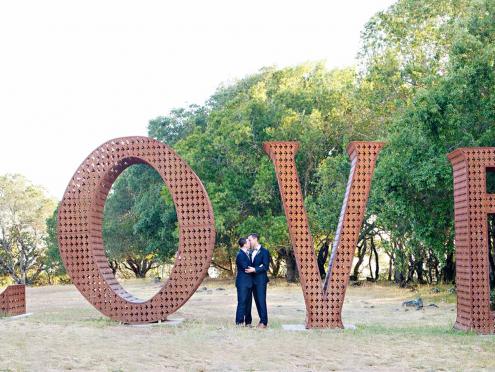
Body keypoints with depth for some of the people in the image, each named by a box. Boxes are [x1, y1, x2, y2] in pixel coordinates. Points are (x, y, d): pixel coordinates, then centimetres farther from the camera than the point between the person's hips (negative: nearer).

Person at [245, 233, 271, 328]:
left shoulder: (264, 251, -7)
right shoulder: (251, 252, 15)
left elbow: (266, 267, -12)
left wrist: (254, 269, -19)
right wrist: (249, 269, -2)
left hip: (261, 279, -7)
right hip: (253, 280, 7)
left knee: (261, 300, -8)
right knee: (257, 301, 7)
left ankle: (264, 322, -5)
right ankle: (261, 320, 13)